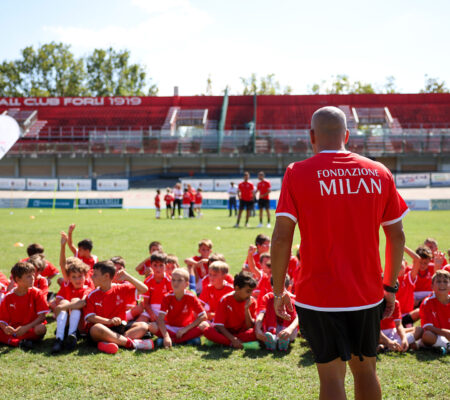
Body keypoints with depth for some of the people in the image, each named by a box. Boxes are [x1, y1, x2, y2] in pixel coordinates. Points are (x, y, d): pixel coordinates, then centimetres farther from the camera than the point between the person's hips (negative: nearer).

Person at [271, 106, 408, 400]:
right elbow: (397, 236, 6)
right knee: (366, 369, 19)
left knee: (332, 375, 4)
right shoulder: (379, 173, 3)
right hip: (369, 295, 3)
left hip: (318, 296, -3)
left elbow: (281, 238, -11)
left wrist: (278, 291, -1)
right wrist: (390, 286, 16)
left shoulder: (297, 174, -7)